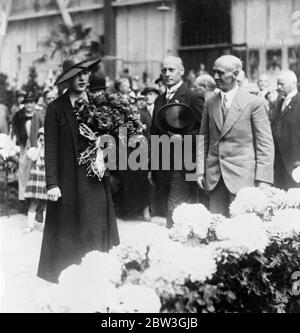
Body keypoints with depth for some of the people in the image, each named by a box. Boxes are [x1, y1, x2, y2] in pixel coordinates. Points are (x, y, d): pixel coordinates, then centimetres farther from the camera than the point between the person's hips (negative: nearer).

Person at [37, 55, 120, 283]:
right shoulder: (56, 108, -2)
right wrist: (52, 183, -11)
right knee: (67, 235, 4)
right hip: (68, 181, -3)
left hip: (96, 179, 3)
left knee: (97, 229, 5)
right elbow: (51, 149, -5)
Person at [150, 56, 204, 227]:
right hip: (162, 167, 7)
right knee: (167, 212, 10)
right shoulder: (159, 100, 15)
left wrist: (183, 137, -19)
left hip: (183, 168, -7)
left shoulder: (193, 98, -7)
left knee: (176, 214, -12)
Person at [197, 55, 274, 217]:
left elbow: (265, 144, -4)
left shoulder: (253, 103, -3)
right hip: (214, 176, 4)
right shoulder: (210, 103, 10)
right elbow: (203, 139, 13)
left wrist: (263, 179, -10)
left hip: (243, 175, -4)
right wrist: (200, 171, 4)